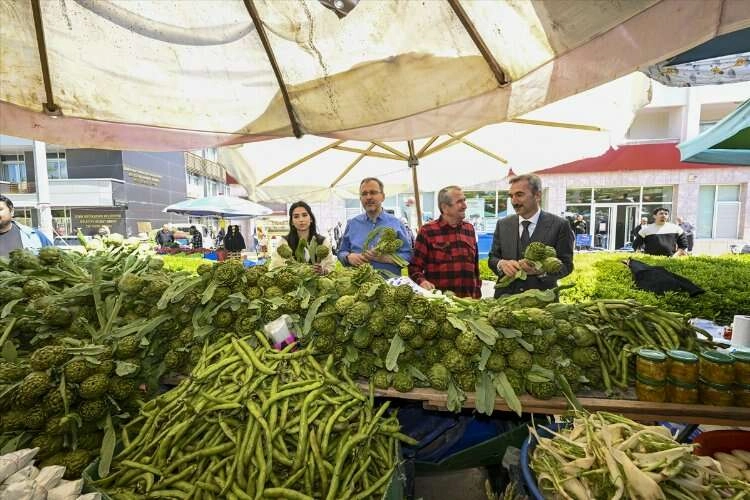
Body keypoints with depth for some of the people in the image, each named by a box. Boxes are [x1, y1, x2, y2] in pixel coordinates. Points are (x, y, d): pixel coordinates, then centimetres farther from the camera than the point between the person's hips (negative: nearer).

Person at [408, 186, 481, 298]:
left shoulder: (469, 228, 11)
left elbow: (475, 265, 17)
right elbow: (414, 267, -3)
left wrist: (477, 293, 12)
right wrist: (422, 281, -22)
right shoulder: (427, 231, -5)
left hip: (468, 299, 4)